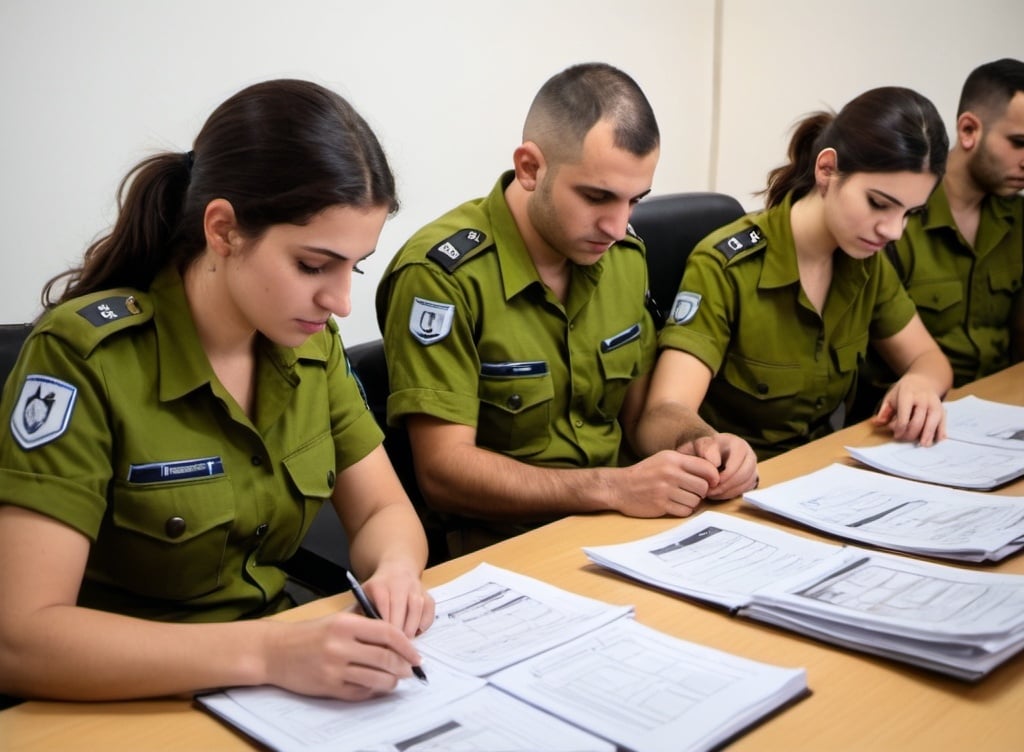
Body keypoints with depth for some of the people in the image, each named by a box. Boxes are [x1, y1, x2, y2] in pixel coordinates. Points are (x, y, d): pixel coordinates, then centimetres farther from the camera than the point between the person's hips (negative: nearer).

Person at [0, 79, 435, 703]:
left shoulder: (310, 342, -3)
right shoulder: (84, 355, -20)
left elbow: (383, 509, 4)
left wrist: (395, 572, -18)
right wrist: (265, 651, -34)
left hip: (277, 692, 4)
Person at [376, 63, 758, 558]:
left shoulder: (624, 254, 4)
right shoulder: (441, 274, -17)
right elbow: (443, 472, -20)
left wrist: (704, 443, -8)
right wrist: (615, 488, -28)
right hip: (498, 545, -6)